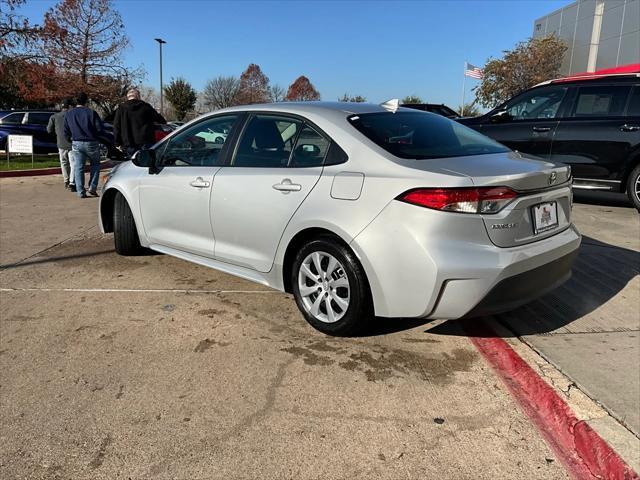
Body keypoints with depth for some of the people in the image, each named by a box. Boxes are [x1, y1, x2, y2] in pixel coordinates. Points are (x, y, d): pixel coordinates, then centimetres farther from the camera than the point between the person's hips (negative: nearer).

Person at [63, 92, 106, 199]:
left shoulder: (68, 114, 6)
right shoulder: (91, 112, -7)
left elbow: (66, 132, 10)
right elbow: (100, 129, -10)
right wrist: (98, 138, 10)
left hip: (76, 144, 3)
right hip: (91, 143, -2)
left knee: (78, 168, 6)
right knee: (95, 164, 15)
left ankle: (81, 192, 3)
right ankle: (92, 188, 5)